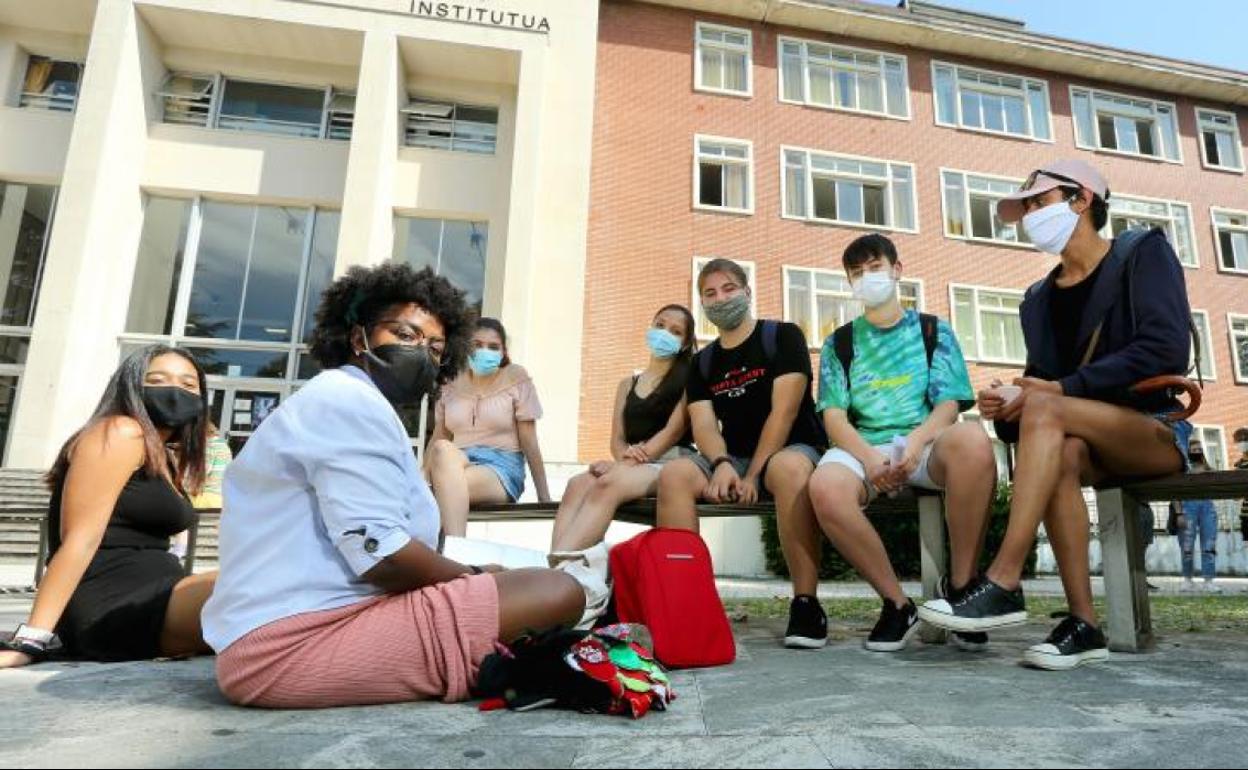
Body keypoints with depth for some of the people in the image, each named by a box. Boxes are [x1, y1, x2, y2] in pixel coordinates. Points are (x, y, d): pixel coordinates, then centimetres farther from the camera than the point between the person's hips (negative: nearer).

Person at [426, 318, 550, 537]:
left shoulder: (517, 380, 2)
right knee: (443, 450, -33)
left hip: (502, 467, -4)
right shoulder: (452, 385, 13)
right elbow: (439, 439, 16)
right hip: (456, 464, 4)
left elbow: (529, 442, -1)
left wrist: (544, 497, -3)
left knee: (450, 484, -35)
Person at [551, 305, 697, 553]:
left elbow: (675, 430, -7)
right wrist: (625, 456, -11)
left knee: (608, 483, -36)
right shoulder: (627, 384, 23)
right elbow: (617, 438, 14)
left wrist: (630, 462, -17)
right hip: (632, 464, 5)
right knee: (578, 483, -29)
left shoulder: (689, 378, 7)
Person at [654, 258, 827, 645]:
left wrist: (754, 473, -17)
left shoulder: (782, 336, 0)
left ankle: (806, 604, -31)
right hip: (734, 459, 4)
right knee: (673, 474, -24)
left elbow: (785, 411, -11)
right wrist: (722, 464, -22)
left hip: (792, 450, -4)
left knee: (789, 468, -40)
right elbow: (704, 425, 0)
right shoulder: (702, 362, 13)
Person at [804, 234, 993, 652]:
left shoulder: (933, 329, 16)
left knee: (973, 440, -37)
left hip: (926, 443, 0)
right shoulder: (840, 342, 16)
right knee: (825, 486, -36)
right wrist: (869, 457, -18)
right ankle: (896, 602, -15)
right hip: (864, 446, 0)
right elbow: (835, 417, 4)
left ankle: (960, 586, -17)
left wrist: (914, 443, -20)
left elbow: (948, 404, 3)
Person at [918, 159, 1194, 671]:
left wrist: (1062, 389, -21)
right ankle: (1082, 623, -31)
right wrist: (1011, 405, -18)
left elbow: (1167, 351, -15)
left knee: (1046, 411, -32)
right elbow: (1041, 382, 6)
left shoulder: (1143, 253, 0)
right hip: (1094, 442, 4)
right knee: (1060, 454, -33)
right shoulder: (1039, 300, 13)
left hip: (1158, 431, -4)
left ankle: (1004, 586, -36)